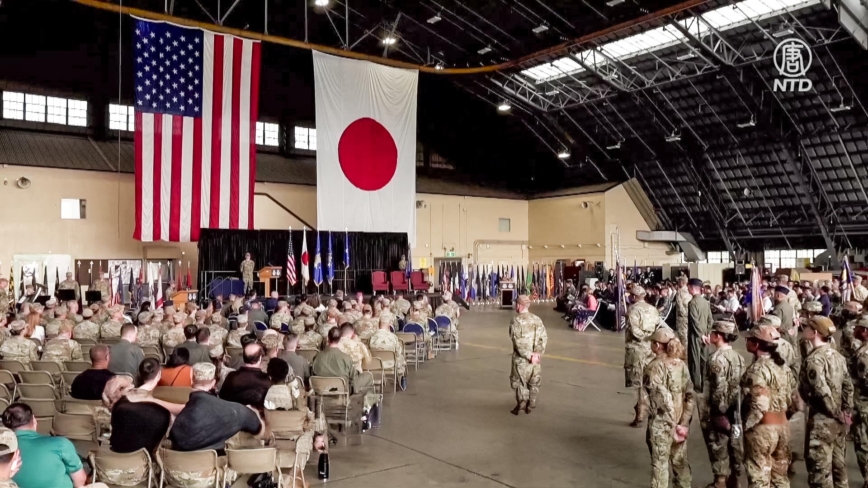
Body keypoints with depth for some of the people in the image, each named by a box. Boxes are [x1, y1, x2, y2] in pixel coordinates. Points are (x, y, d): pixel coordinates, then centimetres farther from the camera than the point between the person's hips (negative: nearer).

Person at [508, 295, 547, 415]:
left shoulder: (516, 320, -12)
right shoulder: (537, 319, 4)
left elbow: (518, 342, -18)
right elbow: (544, 338, -2)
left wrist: (529, 355, -16)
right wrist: (538, 353, -7)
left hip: (521, 358, -5)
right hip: (536, 358, 5)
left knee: (518, 381, 10)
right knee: (534, 383, 16)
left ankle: (522, 401, -4)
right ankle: (530, 407, 21)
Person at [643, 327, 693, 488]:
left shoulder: (655, 367, -17)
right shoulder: (681, 364, 2)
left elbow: (664, 399, -21)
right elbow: (690, 396, 1)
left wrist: (672, 426, -14)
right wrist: (683, 423, 1)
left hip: (661, 424, -6)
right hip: (679, 422, 6)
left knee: (660, 463, 6)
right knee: (680, 461, 18)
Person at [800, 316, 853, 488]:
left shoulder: (814, 359, -18)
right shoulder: (837, 356, 7)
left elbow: (822, 391, -24)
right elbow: (848, 386, 9)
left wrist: (836, 414, -12)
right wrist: (847, 411, 9)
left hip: (822, 420, -8)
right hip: (839, 420, 8)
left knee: (820, 470, 0)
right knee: (838, 466, 18)